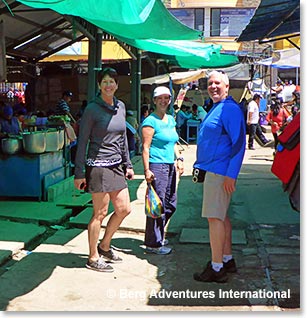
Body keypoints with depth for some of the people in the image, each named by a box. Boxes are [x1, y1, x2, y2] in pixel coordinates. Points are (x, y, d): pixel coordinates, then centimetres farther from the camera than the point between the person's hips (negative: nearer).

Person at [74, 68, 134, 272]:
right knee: (100, 213, 0)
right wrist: (79, 173, -12)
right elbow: (82, 142, -9)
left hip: (116, 166, 7)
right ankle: (93, 258, 14)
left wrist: (127, 164, 16)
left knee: (124, 209, 10)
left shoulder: (120, 106, 10)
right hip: (98, 166, -7)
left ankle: (104, 247, 29)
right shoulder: (92, 109, -9)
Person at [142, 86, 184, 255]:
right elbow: (145, 147, -13)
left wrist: (178, 159, 10)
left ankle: (158, 235, 30)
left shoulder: (171, 119, 16)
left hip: (169, 166, 9)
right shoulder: (151, 121, -8)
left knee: (171, 204, 13)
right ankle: (153, 243, 7)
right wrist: (147, 170, -19)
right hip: (156, 166, -8)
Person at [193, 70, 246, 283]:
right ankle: (227, 260, 27)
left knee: (215, 217, -8)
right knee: (221, 216, 16)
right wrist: (202, 167, 21)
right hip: (213, 170, 10)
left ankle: (216, 269, -1)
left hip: (220, 171, -10)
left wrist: (231, 175, -22)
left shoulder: (230, 109, -14)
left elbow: (239, 143, -19)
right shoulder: (215, 109, 17)